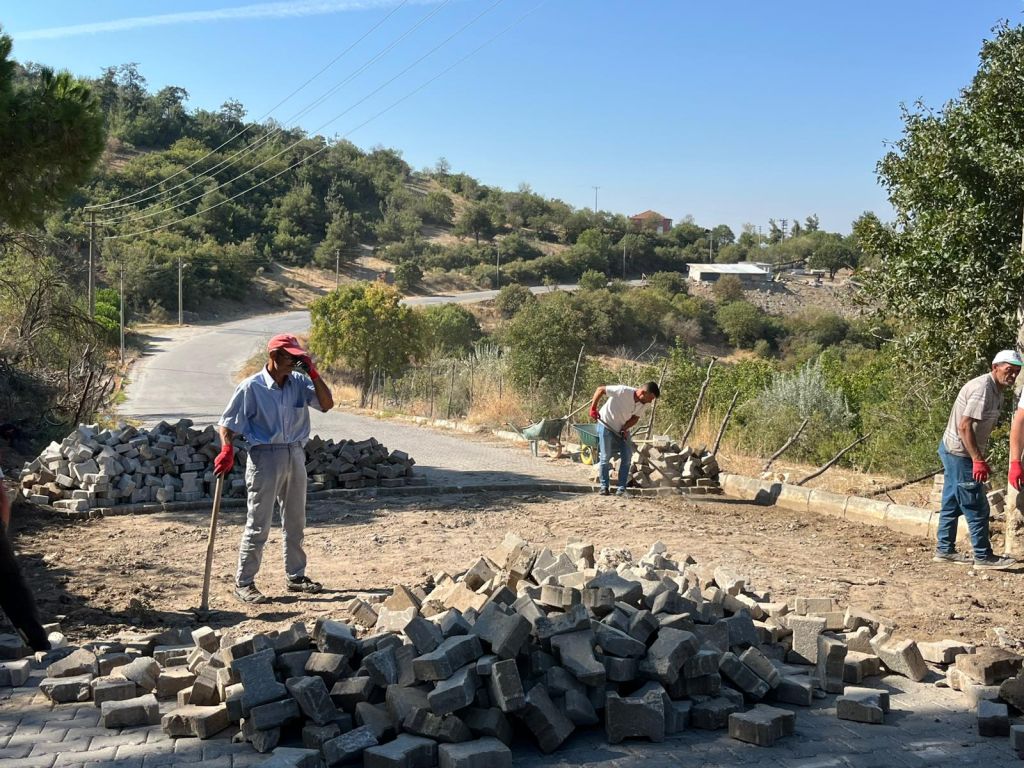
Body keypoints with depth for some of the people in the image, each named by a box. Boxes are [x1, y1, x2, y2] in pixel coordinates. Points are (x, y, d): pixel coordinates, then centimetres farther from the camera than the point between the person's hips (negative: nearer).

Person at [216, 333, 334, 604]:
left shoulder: (299, 383, 2)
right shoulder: (251, 387, -11)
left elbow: (327, 404, -5)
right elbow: (227, 422, -8)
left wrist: (312, 373, -11)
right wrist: (227, 450, -25)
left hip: (295, 455, 6)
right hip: (265, 456, -5)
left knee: (295, 521, 15)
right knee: (258, 525, -3)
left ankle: (295, 576, 29)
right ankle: (243, 583, 6)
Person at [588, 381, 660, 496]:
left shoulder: (642, 403, -11)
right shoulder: (623, 391, -31)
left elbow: (635, 418, 0)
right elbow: (600, 389, -26)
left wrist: (625, 428, -17)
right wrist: (593, 408, -31)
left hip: (621, 430, 6)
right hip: (606, 426, -6)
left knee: (627, 457, -1)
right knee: (605, 457, -4)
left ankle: (622, 489, 4)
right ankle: (604, 486, 10)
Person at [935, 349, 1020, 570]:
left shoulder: (997, 391, 12)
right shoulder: (983, 388, -20)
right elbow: (964, 426, -24)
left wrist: (979, 458, 15)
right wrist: (978, 460, -24)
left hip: (952, 452, 10)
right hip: (960, 453, -10)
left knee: (952, 504, 15)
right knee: (977, 508, -4)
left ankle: (945, 550, 22)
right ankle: (983, 556, 4)